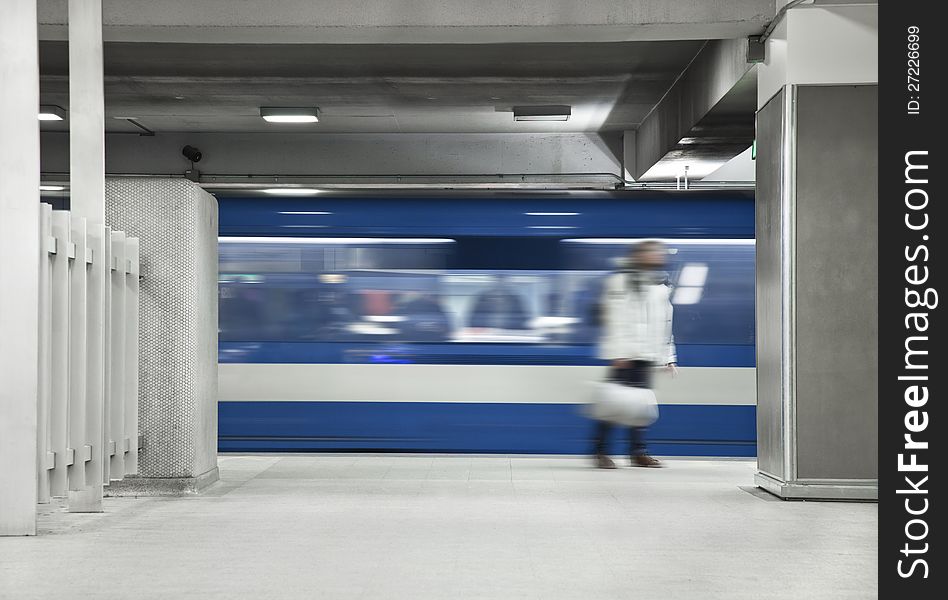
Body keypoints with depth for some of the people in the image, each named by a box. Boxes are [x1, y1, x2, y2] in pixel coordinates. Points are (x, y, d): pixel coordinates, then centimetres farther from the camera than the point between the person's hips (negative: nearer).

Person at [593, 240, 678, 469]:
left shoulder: (661, 285, 20)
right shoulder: (620, 281, -4)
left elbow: (665, 325, 23)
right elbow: (615, 321, -11)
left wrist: (668, 357, 19)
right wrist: (619, 353, -17)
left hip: (647, 356, 7)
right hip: (625, 355, -7)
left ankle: (638, 452, 12)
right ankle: (600, 452, -1)